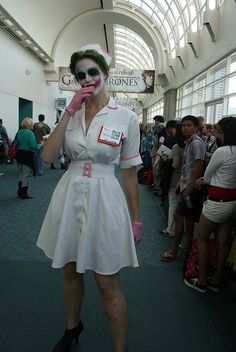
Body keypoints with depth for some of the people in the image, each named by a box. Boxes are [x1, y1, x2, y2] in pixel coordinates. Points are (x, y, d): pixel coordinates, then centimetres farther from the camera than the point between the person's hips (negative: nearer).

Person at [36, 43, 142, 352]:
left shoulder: (126, 117, -6)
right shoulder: (71, 113, 5)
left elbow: (130, 173, -2)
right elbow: (48, 156, -8)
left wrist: (136, 219, 0)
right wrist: (69, 111, -12)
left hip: (104, 200, -4)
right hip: (69, 197, 4)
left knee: (109, 286, 5)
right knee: (71, 271, 22)